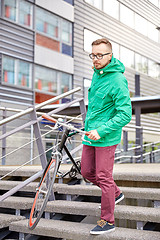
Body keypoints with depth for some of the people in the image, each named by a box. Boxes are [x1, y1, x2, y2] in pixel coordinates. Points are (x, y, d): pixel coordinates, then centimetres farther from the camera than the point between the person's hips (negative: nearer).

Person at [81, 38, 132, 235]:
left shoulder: (117, 80, -18)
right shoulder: (96, 73, 9)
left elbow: (125, 114, -21)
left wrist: (101, 131, -24)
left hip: (106, 137, -8)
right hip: (90, 134, 9)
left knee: (104, 177, -2)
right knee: (87, 172, 15)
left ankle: (107, 221, 13)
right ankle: (116, 194, 37)